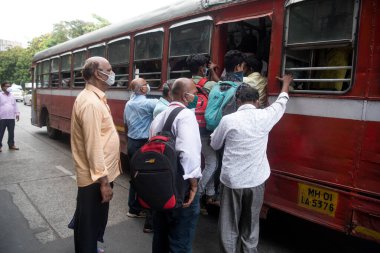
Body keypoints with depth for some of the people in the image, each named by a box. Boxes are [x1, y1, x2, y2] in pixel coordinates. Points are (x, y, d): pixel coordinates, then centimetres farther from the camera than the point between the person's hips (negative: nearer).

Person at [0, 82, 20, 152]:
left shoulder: (12, 96, 14)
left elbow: (15, 105, 18)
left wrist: (17, 113, 11)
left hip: (11, 118, 5)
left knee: (11, 132, 10)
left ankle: (11, 144, 19)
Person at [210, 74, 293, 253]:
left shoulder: (228, 120, -10)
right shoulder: (264, 117, -5)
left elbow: (214, 145, 5)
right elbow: (281, 103, 16)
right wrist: (286, 83, 33)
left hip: (231, 180, -1)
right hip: (255, 180, 2)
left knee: (229, 226, 12)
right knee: (251, 226, 19)